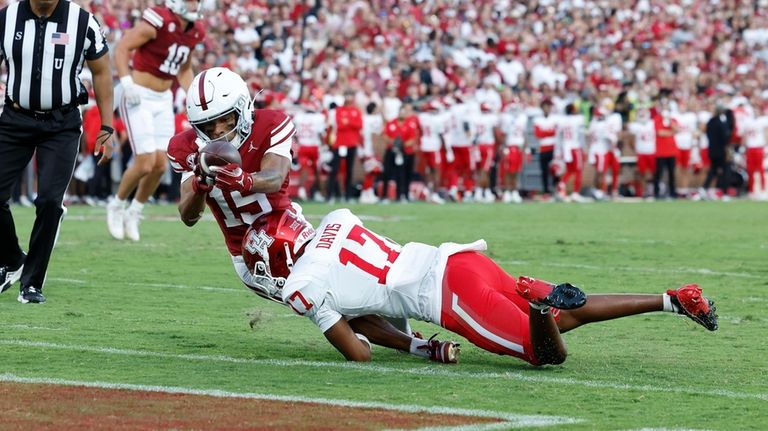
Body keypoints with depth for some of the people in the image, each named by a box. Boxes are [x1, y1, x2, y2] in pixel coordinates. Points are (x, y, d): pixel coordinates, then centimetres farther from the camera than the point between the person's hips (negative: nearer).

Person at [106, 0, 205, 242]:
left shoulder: (194, 32, 6)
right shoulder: (158, 22, -18)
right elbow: (122, 48, -16)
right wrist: (127, 83, -24)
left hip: (163, 100, 7)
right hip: (139, 98, -7)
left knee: (160, 165, 3)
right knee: (145, 163, -11)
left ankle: (134, 212, 24)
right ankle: (117, 206, 14)